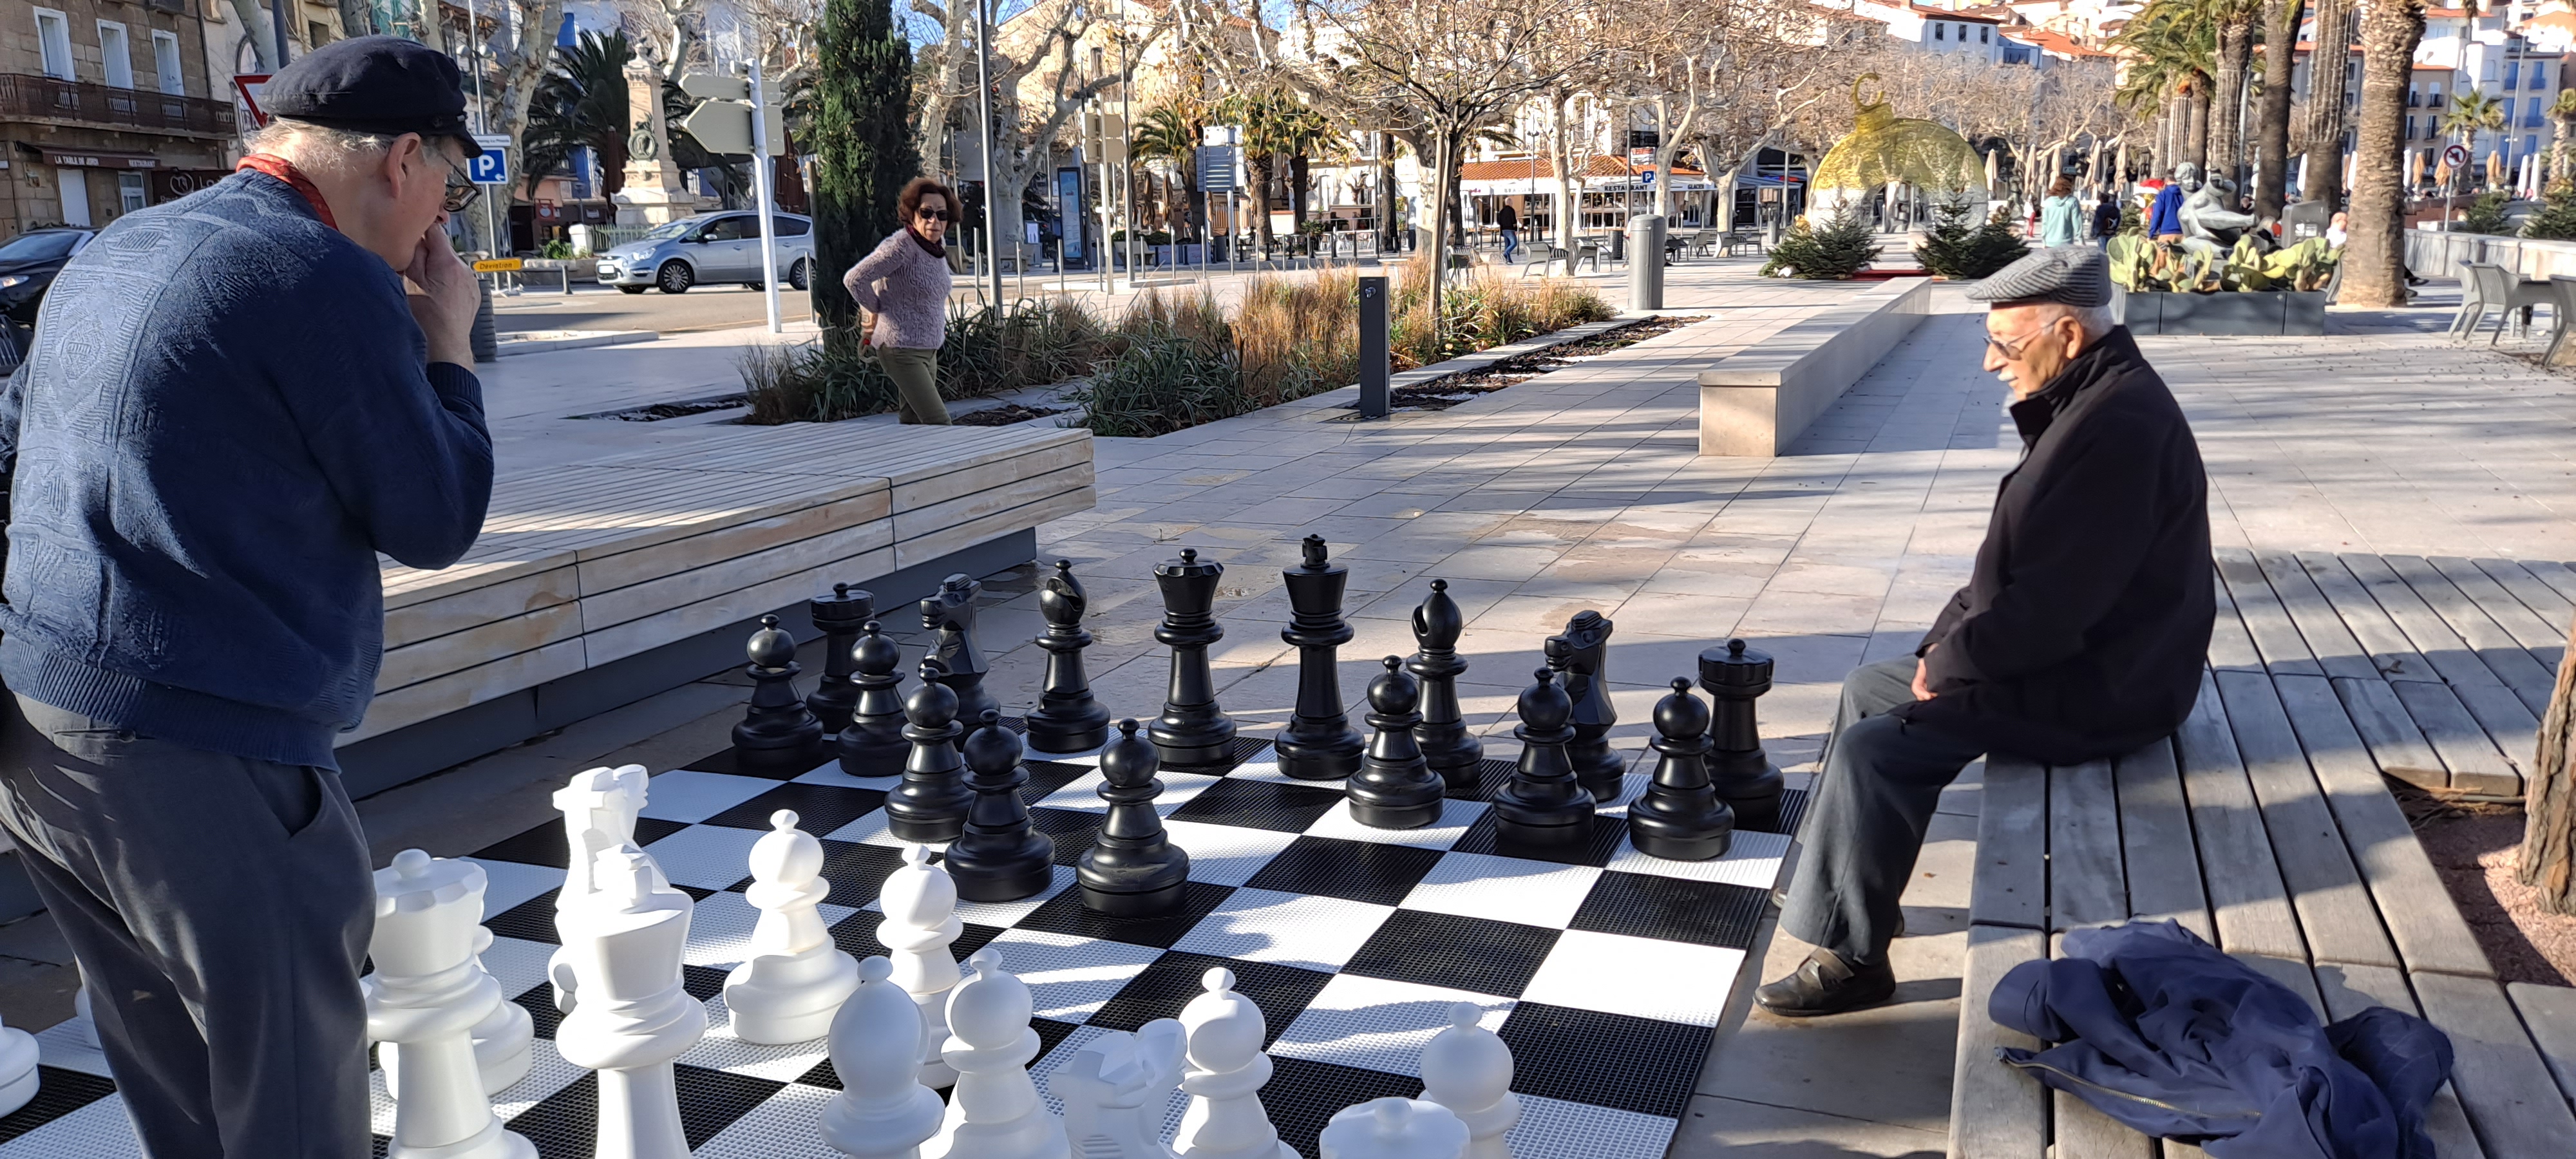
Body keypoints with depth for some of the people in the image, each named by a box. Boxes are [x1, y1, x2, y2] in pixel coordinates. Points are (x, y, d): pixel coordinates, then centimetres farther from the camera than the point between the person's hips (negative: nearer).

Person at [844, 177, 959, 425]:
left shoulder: (939, 244, 7)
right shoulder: (901, 246, -19)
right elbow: (854, 279, -20)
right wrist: (876, 312, -4)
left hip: (928, 349, 9)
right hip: (902, 350, -9)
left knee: (912, 420, 14)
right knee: (938, 423, -15)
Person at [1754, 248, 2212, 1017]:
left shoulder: (2117, 427, -25)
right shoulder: (2087, 404, 10)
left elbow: (2051, 606, -27)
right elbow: (2014, 565, 16)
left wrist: (1948, 661, -14)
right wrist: (1949, 638, 4)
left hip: (2095, 692, -11)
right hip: (2065, 659, 11)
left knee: (1875, 748, -19)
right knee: (1868, 689, 15)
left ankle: (1852, 959, -5)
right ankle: (1851, 889, 24)